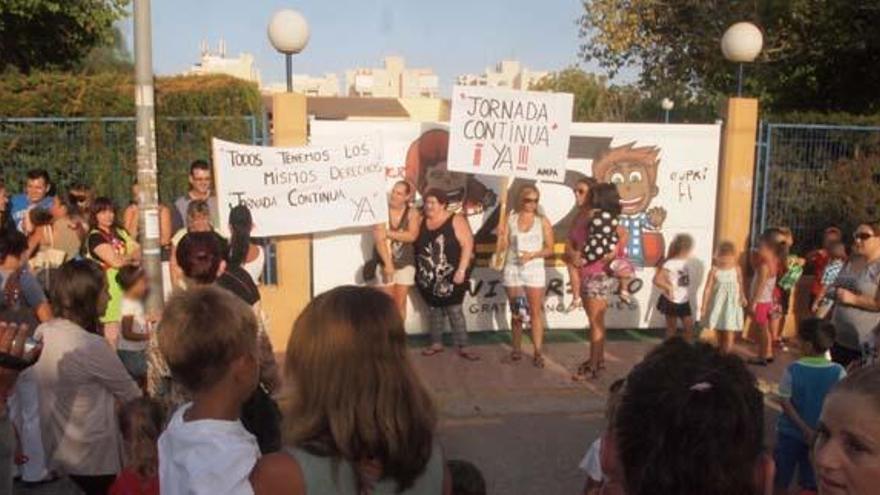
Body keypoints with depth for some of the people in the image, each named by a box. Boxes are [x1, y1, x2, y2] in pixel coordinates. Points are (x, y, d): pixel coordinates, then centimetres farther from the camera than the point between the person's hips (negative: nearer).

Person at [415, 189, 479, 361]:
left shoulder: (456, 221, -7)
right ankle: (436, 343, 24)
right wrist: (418, 271, 7)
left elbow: (467, 245, -13)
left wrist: (461, 270, -20)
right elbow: (415, 246, 13)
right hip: (428, 277, 5)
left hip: (450, 277, -5)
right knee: (434, 310, 13)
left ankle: (463, 347, 0)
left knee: (454, 310, -4)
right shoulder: (421, 222, 8)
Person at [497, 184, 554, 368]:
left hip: (534, 270, -2)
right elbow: (503, 247, 2)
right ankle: (516, 349, 19)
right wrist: (501, 235, -18)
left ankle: (538, 353, 0)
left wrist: (533, 254, -15)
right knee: (516, 312, 9)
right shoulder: (510, 219, 4)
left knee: (535, 312, -3)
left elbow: (550, 249, -1)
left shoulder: (543, 221, 0)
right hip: (512, 269, 2)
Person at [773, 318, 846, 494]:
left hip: (790, 432, -1)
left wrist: (804, 428, -10)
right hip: (823, 435, 1)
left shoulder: (792, 370, -17)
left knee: (781, 480, 16)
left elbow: (785, 402, -14)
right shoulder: (838, 372, -14)